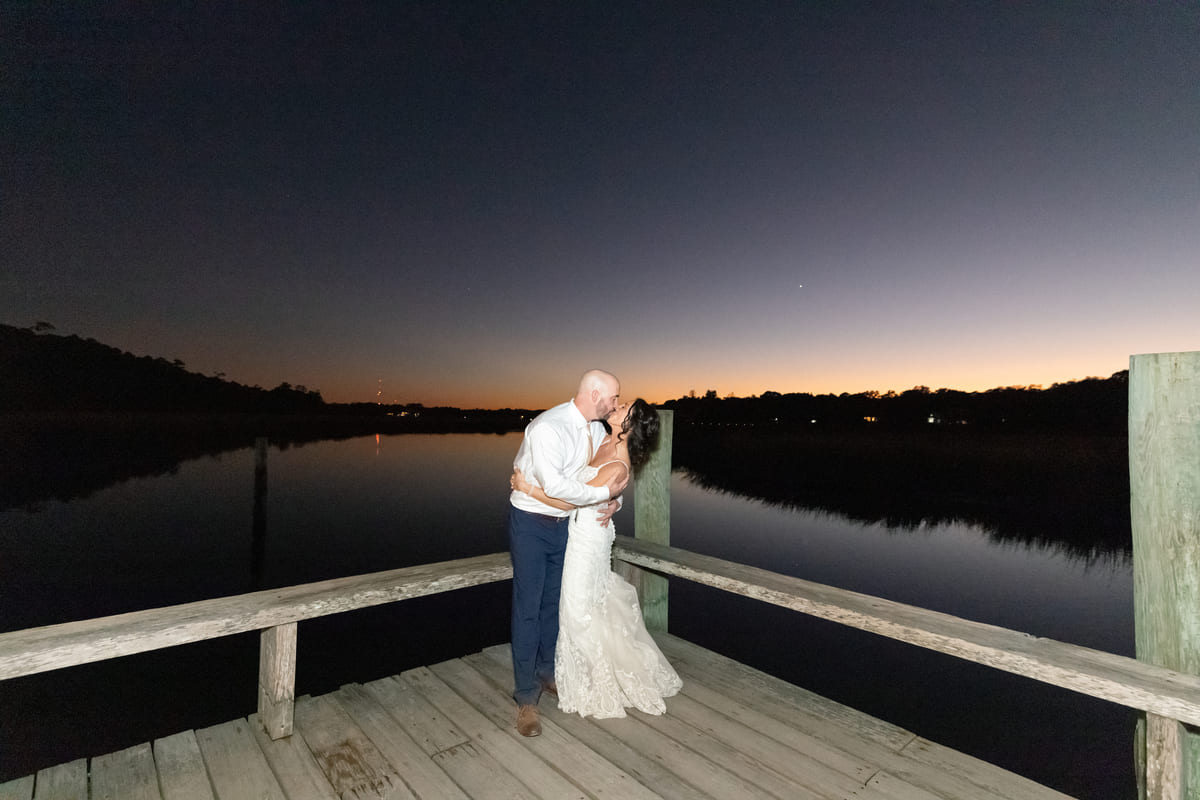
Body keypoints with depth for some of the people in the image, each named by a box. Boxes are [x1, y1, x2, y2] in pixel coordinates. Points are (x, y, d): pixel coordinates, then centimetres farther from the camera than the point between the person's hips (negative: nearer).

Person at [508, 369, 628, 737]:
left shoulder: (596, 428, -3)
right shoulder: (546, 428, -28)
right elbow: (555, 485, -35)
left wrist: (610, 500, -10)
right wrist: (604, 493, -25)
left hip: (564, 523, 7)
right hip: (531, 523, -7)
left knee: (554, 601, 19)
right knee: (528, 607, 1)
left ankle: (548, 672, 38)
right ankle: (526, 697, 15)